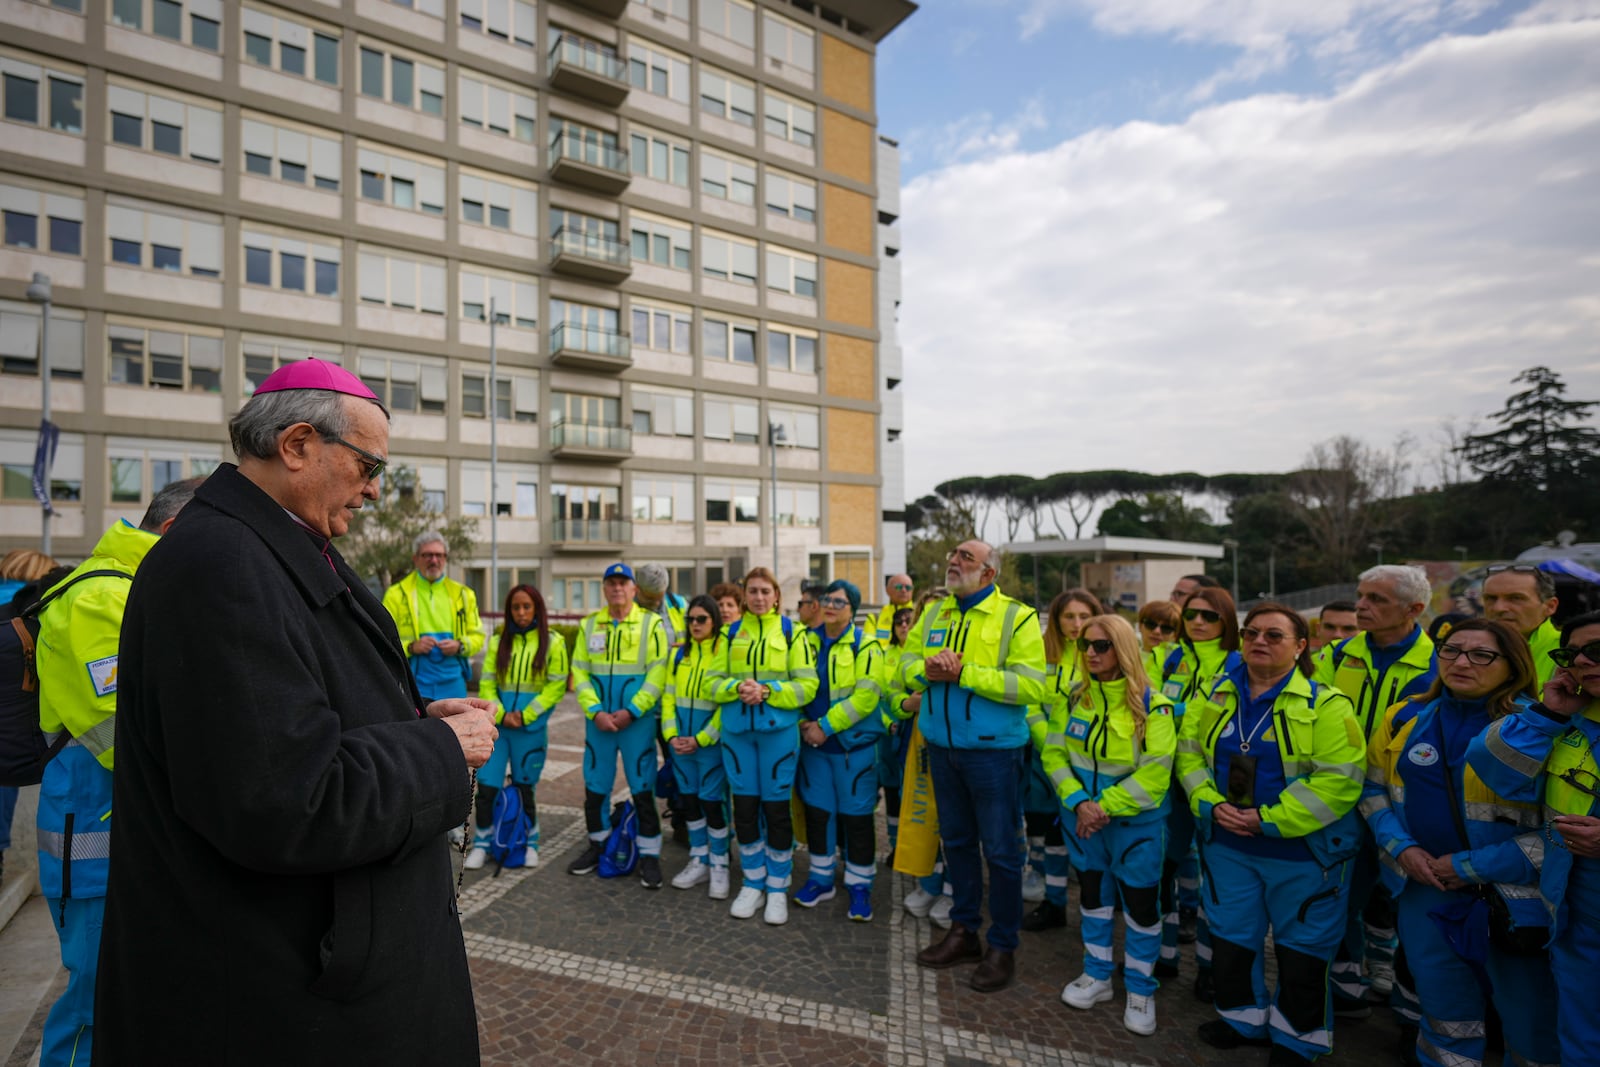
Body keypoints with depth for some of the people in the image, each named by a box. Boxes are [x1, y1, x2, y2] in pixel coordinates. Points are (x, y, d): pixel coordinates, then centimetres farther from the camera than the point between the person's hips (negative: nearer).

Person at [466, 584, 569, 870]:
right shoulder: (498, 641, 5)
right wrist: (501, 714, -12)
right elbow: (487, 684, 3)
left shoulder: (552, 642, -3)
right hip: (498, 725, 2)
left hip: (531, 728, -2)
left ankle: (530, 844, 28)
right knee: (486, 787, 0)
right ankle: (482, 845, 20)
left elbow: (556, 686, -7)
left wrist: (525, 715, -13)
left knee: (524, 788, 9)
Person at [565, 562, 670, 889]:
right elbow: (579, 671, 4)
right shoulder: (589, 625, 8)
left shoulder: (652, 624, -3)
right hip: (598, 721, 4)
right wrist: (595, 712, -8)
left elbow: (658, 674, -9)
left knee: (643, 790, 1)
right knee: (594, 786, 13)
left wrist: (630, 711, -15)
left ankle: (649, 856, 15)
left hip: (637, 721, -3)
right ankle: (597, 846, 32)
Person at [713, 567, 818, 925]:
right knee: (744, 807, 9)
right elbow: (714, 682, 7)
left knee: (776, 808, 4)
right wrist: (737, 688, -13)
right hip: (737, 729, 3)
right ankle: (752, 885, 27)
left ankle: (777, 889, 21)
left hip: (778, 730, -3)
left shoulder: (792, 632, 0)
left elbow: (807, 685, -5)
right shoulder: (731, 633, 9)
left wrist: (767, 690, -18)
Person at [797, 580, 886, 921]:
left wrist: (825, 726, -17)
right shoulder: (808, 641, 5)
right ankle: (821, 879, 30)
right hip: (814, 742, 4)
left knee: (856, 815, 4)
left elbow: (866, 696, -17)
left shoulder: (865, 645, -9)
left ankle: (860, 886, 21)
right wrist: (804, 723, -7)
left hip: (854, 743, -4)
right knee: (817, 811, 13)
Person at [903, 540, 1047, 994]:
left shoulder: (1017, 616, -11)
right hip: (942, 748, 6)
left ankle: (1002, 947, 25)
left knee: (1000, 850, 7)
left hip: (993, 751, -5)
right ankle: (963, 931, 36)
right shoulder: (933, 614, 7)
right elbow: (907, 663, 10)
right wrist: (927, 670, -13)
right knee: (956, 841, 18)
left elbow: (1031, 685, -20)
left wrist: (963, 673, -23)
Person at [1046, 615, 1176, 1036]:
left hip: (1136, 822, -3)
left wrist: (1104, 806, -20)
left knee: (1140, 903, 7)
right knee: (1092, 893, 16)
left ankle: (1141, 989, 29)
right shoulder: (1072, 699, -3)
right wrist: (1078, 803, -17)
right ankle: (1097, 976, 35)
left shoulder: (1153, 706, -14)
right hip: (1083, 817, 4)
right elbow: (1055, 754, -4)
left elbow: (1154, 774, -18)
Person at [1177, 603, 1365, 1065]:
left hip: (1304, 851, -4)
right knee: (1229, 938, 16)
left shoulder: (1325, 705, -13)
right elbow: (1189, 754, 4)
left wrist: (1270, 820, -22)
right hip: (1227, 845, 4)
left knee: (1301, 948, 13)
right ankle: (1243, 1018, 40)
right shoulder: (1213, 696, 0)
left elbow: (1339, 780, -19)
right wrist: (1211, 804, -12)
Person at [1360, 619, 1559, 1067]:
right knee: (1444, 1012, 18)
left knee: (1530, 1023, 11)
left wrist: (1473, 866, -16)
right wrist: (1401, 847, -6)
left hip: (1509, 894, -3)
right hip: (1423, 887, 3)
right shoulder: (1404, 718, -1)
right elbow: (1373, 788, 8)